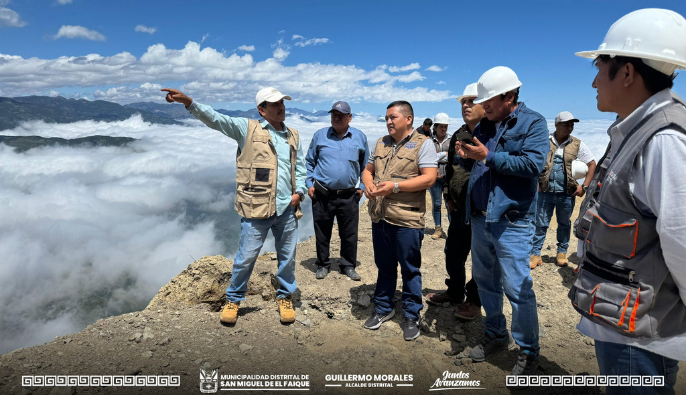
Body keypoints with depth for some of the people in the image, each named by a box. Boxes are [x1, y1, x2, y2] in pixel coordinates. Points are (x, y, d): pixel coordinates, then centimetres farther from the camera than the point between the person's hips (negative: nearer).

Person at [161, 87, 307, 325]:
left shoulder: (293, 136, 14)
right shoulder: (248, 129, 1)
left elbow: (300, 167, 18)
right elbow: (215, 119, -9)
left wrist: (299, 191, 3)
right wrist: (188, 102, -23)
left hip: (287, 209, 4)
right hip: (256, 209, -3)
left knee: (287, 257, 12)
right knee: (246, 258, 5)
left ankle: (285, 297, 33)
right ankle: (233, 300, 26)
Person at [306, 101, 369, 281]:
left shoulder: (360, 137, 6)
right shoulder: (320, 135, 4)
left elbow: (365, 165, 14)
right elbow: (309, 161, 11)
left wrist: (362, 186, 6)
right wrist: (309, 184, 3)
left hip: (349, 196, 0)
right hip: (322, 195, 0)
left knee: (349, 234, 7)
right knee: (322, 233, 9)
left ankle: (348, 265, 23)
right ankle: (323, 265, 25)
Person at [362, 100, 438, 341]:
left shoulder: (423, 143, -6)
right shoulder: (381, 143, 14)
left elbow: (429, 178, -14)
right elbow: (368, 170, 20)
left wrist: (395, 186, -20)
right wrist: (368, 184, -3)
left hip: (407, 220, -6)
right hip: (379, 217, 6)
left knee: (410, 270, 7)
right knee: (384, 267, 18)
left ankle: (411, 317, 22)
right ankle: (383, 308, 34)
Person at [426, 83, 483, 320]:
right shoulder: (458, 136, 11)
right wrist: (448, 196, 11)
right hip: (459, 209, 7)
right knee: (453, 254, 18)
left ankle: (474, 300, 27)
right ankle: (455, 292, 39)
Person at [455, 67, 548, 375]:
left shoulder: (532, 122, -5)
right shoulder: (485, 125, 14)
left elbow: (533, 164, -20)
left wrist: (488, 156, -21)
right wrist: (466, 157, -2)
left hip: (511, 222, -7)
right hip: (480, 219, 7)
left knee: (517, 288, -2)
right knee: (485, 281, 16)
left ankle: (529, 351, 18)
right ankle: (496, 335, 35)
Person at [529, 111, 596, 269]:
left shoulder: (577, 145, 5)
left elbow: (592, 164, 9)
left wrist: (584, 186, 0)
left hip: (567, 193, 1)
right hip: (545, 191, -1)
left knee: (564, 224, 13)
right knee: (540, 224, 2)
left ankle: (562, 253, 27)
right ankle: (535, 254, 9)